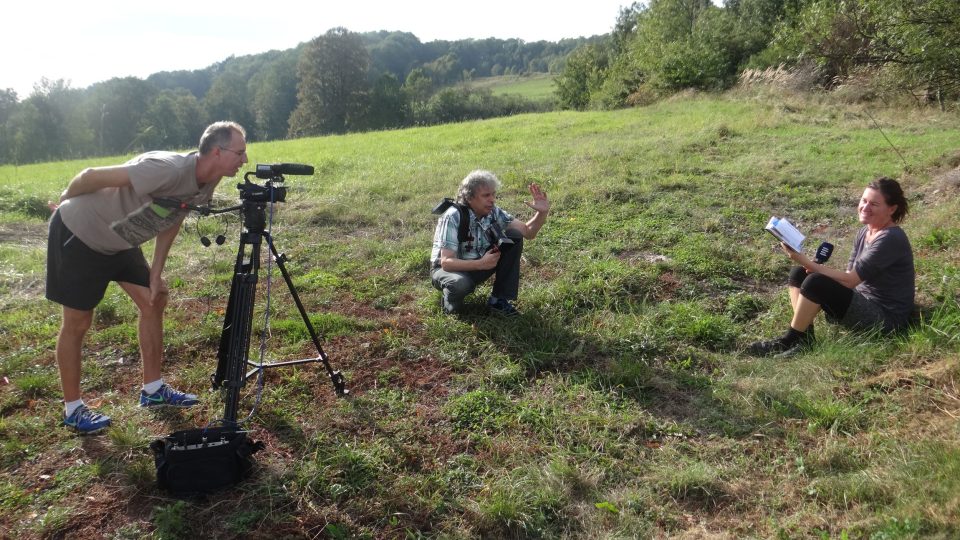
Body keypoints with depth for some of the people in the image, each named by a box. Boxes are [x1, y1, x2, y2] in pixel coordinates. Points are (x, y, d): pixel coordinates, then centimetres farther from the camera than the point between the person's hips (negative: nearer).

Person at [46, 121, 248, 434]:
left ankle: (153, 390, 20)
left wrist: (155, 274, 3)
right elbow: (92, 176, -26)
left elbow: (172, 220, 6)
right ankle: (72, 410, 17)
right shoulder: (169, 170, -35)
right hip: (77, 235, -8)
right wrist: (64, 202, -6)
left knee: (153, 301, 8)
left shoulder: (205, 184, -8)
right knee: (78, 323, 2)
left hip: (118, 241, 8)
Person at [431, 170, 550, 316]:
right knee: (460, 283, -42)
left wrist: (542, 212, -24)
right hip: (450, 268, -6)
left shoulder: (493, 212, -10)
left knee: (514, 237, -13)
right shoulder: (453, 217, -26)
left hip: (479, 265, 6)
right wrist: (481, 264, -42)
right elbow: (446, 262, -31)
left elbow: (528, 232, -5)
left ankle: (499, 299, -8)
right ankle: (450, 299, -4)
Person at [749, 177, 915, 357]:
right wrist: (815, 268, -12)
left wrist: (806, 262, -26)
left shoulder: (890, 239, -19)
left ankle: (789, 341, -13)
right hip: (864, 302, 9)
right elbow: (850, 274, 7)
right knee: (799, 274, -1)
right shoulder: (865, 232, 8)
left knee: (816, 283, -27)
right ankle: (804, 336, -10)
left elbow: (850, 280, -24)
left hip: (885, 317, -9)